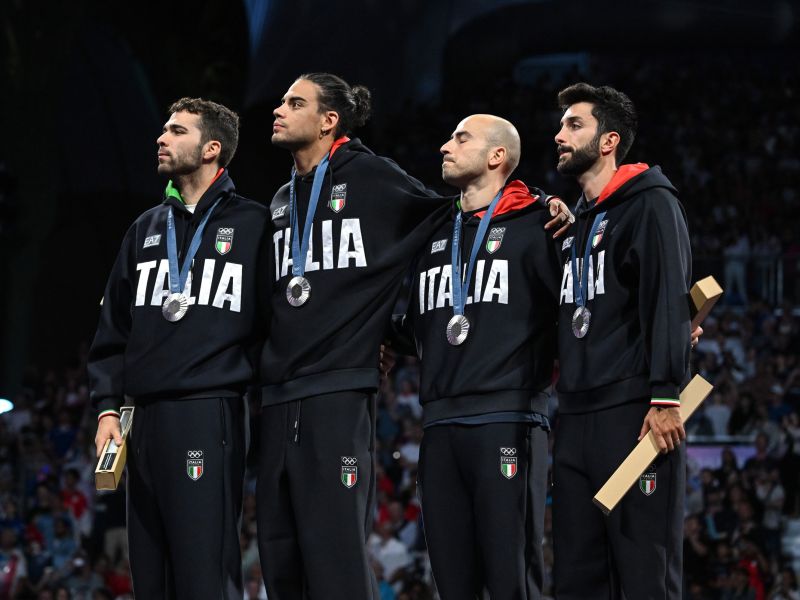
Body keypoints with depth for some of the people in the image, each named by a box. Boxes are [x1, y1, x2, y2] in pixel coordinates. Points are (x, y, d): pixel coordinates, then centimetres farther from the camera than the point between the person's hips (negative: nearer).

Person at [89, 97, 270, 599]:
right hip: (145, 417, 6)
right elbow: (114, 327, 18)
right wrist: (107, 406, 9)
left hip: (210, 415, -6)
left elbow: (276, 321, 0)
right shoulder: (146, 230, 19)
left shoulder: (252, 224, 3)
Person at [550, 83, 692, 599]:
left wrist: (665, 395, -21)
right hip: (578, 420, 8)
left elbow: (669, 303, -12)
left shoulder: (651, 204, -2)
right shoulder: (577, 222, 23)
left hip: (635, 415, -8)